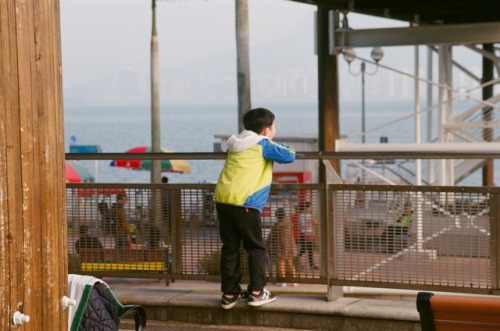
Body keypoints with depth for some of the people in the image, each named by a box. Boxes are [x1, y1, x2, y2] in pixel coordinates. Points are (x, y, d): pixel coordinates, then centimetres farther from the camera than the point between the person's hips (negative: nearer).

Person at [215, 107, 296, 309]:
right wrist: (279, 147, 20)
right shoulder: (263, 145, 2)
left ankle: (229, 294, 14)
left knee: (230, 248, 11)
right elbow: (290, 156, -1)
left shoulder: (235, 145, 21)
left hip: (222, 201, 6)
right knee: (256, 248, 6)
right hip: (245, 204, -6)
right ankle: (257, 292, 4)